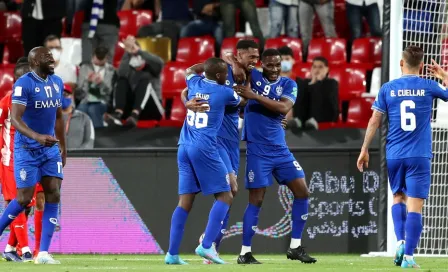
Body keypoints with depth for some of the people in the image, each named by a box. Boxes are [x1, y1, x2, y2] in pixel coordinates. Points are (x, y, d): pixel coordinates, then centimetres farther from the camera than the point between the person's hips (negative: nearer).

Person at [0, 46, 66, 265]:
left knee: (53, 195, -4)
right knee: (24, 199, -5)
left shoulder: (57, 83, 8)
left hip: (50, 149, 6)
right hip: (27, 149, -6)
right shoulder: (24, 84, -15)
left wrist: (63, 146, 20)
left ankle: (43, 253, -3)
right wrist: (37, 137, -37)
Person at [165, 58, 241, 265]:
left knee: (185, 201, 7)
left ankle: (172, 254, 0)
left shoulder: (195, 84, 12)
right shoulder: (224, 92, -2)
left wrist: (210, 63, 40)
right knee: (224, 197, 0)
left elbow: (190, 70, 39)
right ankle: (206, 246, -15)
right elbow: (242, 100, 22)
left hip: (184, 147, 7)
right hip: (204, 148, -7)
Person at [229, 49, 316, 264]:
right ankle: (245, 252, 3)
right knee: (256, 200, -5)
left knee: (302, 193, 2)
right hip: (258, 150, -4)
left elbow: (284, 108, -16)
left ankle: (295, 247, 12)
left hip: (280, 148, 4)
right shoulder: (252, 77, -2)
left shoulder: (288, 85, 3)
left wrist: (255, 96, -21)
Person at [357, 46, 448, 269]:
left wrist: (364, 150, 9)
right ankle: (408, 256, -8)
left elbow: (374, 121, 2)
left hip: (394, 155, 2)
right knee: (415, 206, -2)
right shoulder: (429, 87, -1)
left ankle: (400, 241, 3)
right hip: (419, 156, -2)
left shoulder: (388, 89, 1)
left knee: (399, 197, 22)